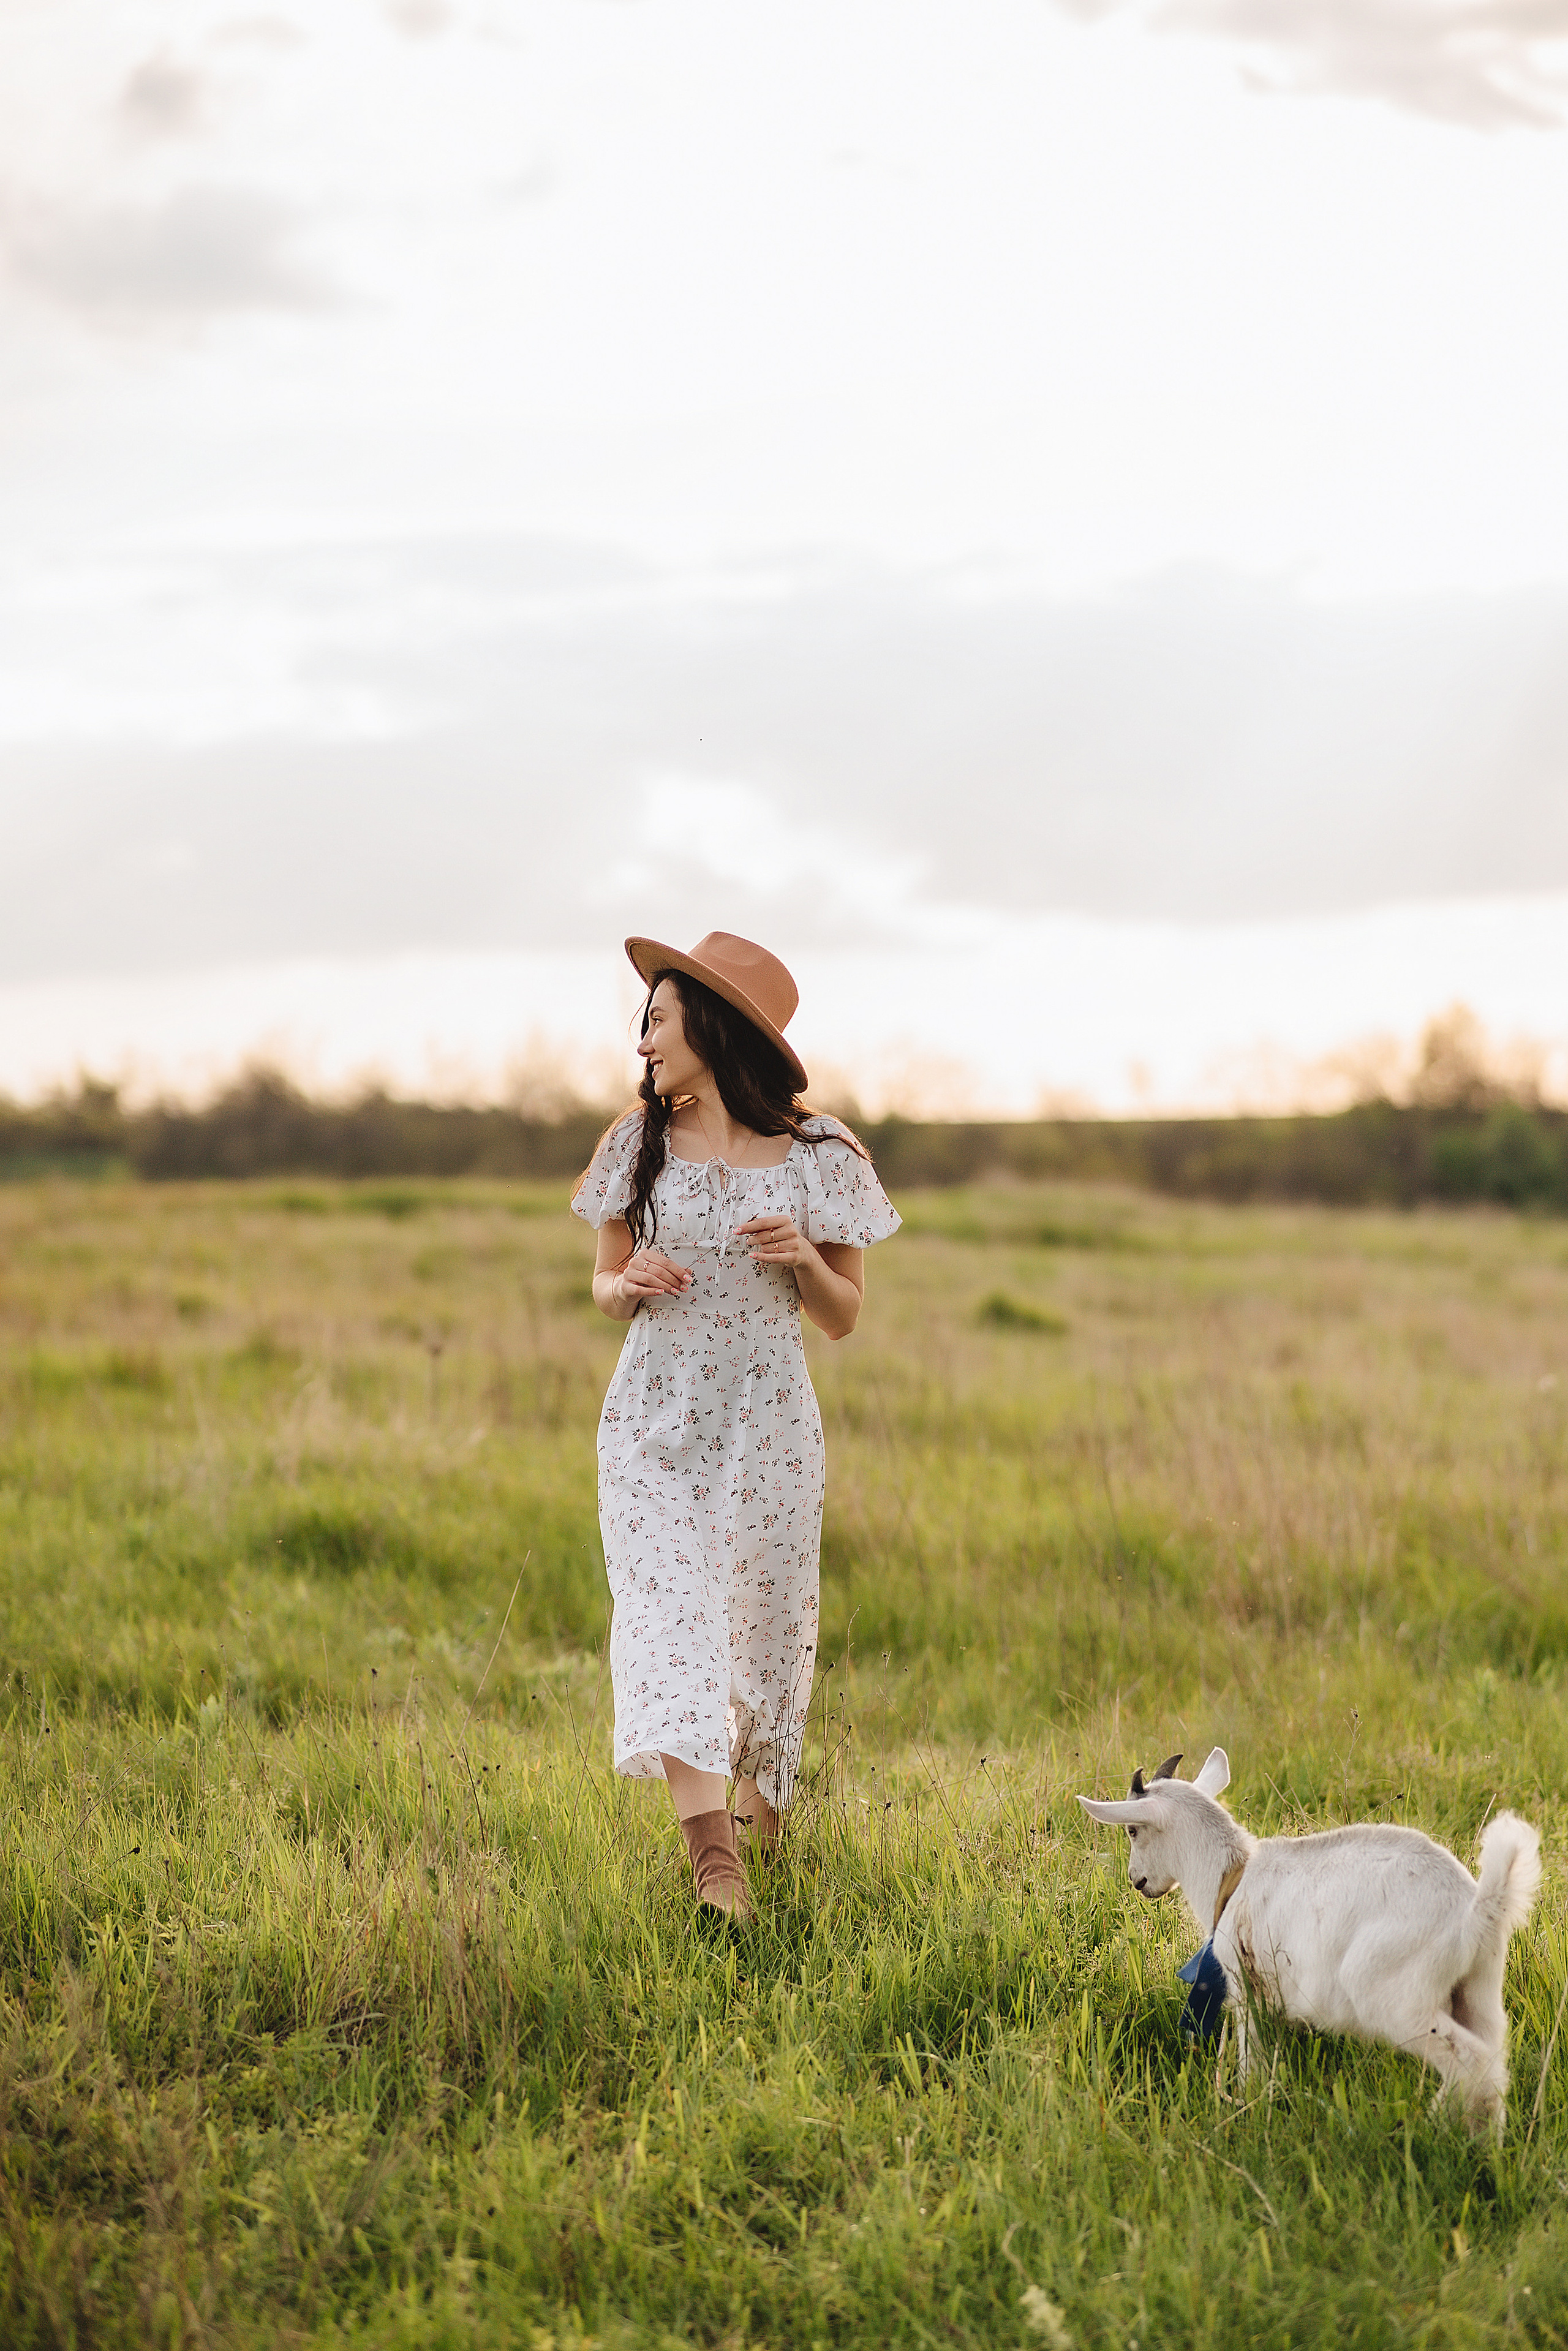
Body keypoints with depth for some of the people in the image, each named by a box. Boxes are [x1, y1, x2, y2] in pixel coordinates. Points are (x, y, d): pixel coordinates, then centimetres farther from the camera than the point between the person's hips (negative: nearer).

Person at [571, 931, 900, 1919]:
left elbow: (844, 1316, 5)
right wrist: (629, 1281, -9)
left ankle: (759, 1788, 38)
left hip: (767, 1419, -1)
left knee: (768, 1613, 6)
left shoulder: (816, 1155, 0)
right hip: (656, 1414, 1)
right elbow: (605, 1290, 14)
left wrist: (804, 1257, -15)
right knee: (667, 1604, -15)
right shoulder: (640, 1145, 7)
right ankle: (712, 1849, -25)